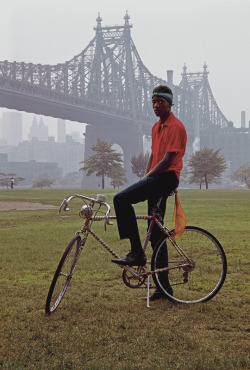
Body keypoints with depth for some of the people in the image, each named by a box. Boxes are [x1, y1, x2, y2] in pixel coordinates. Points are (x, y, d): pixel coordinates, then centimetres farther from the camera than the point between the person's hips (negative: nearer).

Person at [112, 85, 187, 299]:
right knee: (156, 232, 8)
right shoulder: (157, 127, 20)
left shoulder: (176, 127, -9)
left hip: (166, 177, -9)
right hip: (156, 179, 9)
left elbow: (167, 160, -16)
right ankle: (163, 286, 13)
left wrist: (147, 178, -13)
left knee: (121, 199, -23)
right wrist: (144, 179, 12)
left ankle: (137, 253, -20)